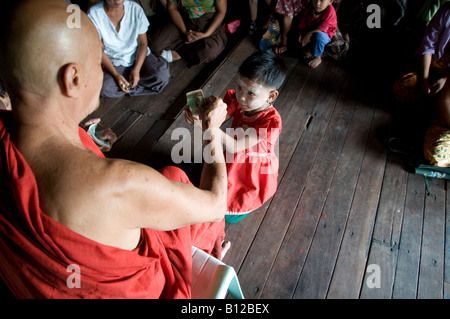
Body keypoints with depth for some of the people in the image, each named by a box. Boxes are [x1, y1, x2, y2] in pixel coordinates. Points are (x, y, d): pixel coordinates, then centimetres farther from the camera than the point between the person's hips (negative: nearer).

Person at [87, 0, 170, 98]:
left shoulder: (135, 8, -9)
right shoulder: (94, 14, -13)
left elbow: (142, 43, -5)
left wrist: (136, 70, -18)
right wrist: (116, 75, -22)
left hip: (138, 57, 1)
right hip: (114, 63, 0)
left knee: (162, 73, -27)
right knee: (105, 89, -29)